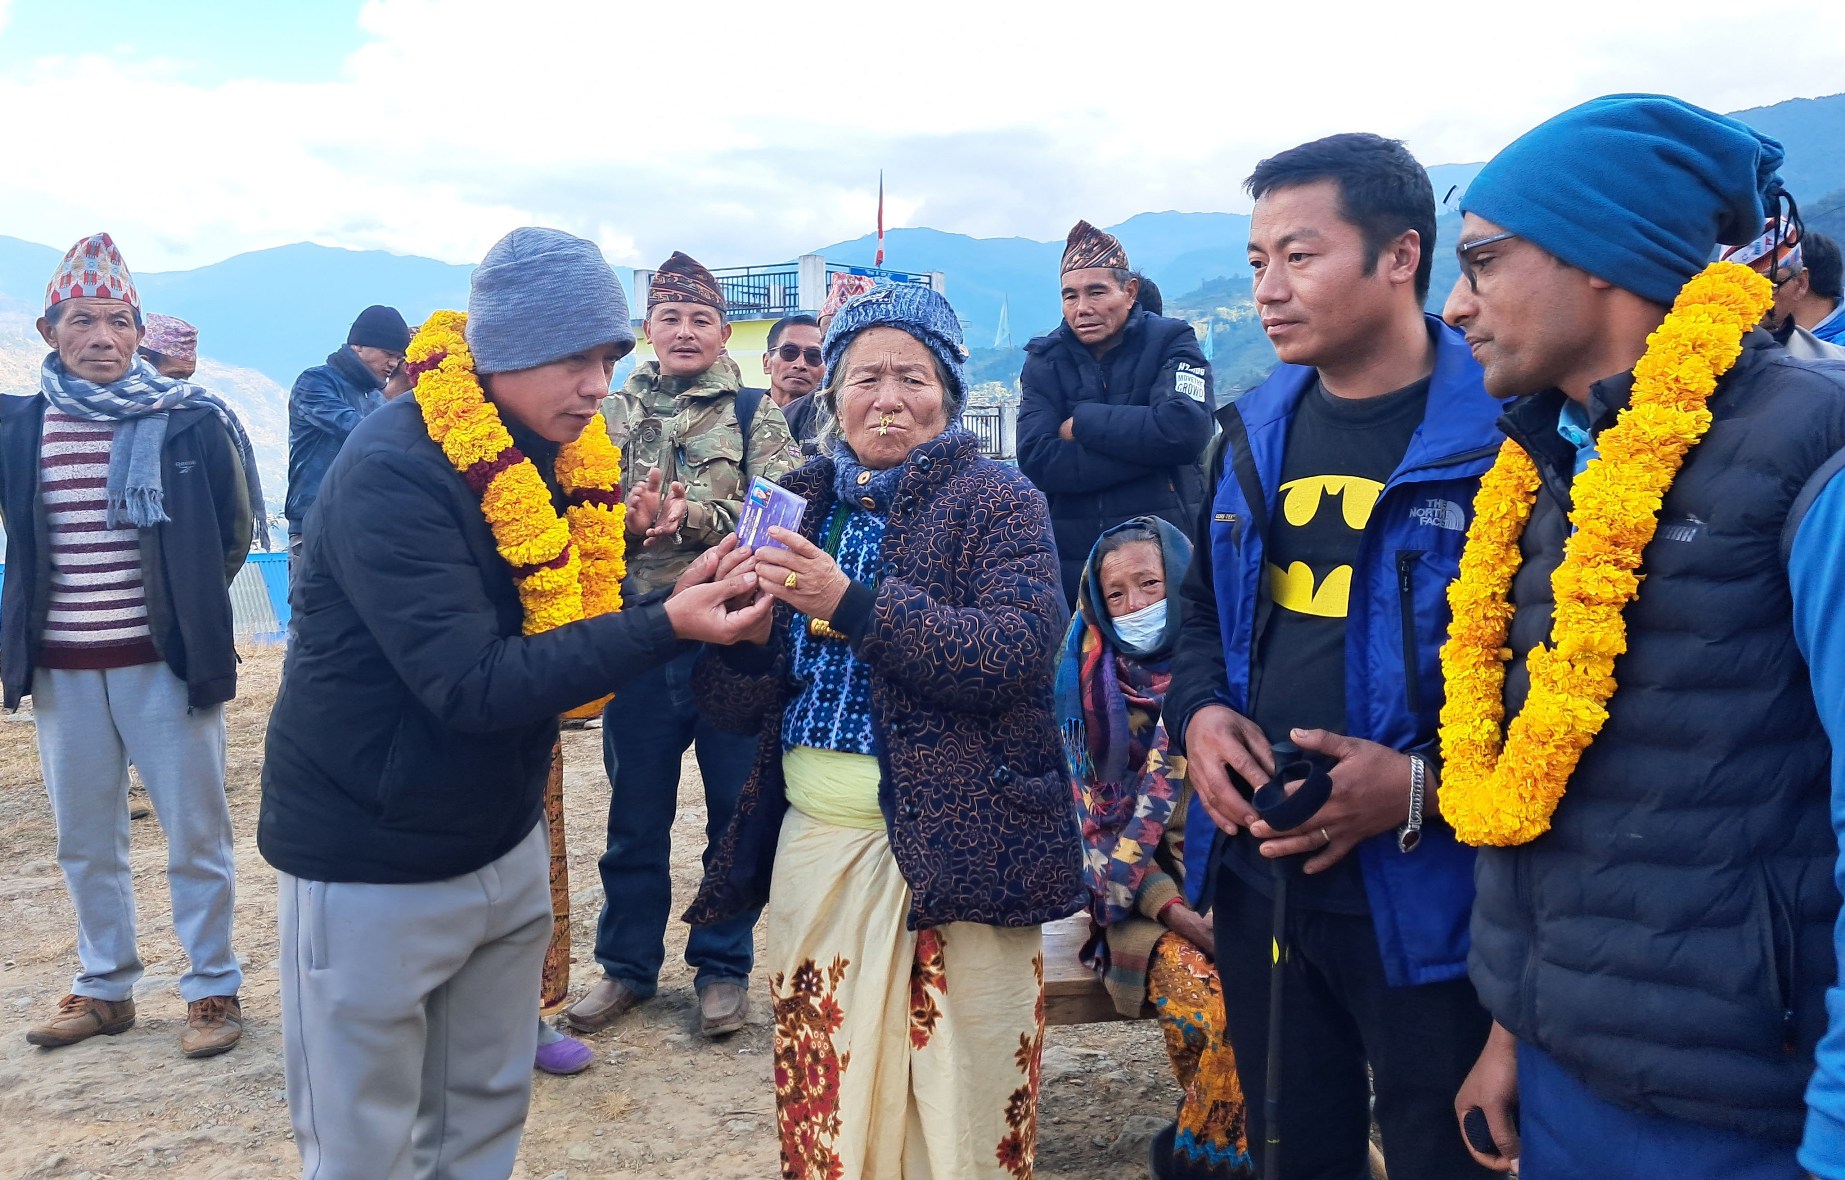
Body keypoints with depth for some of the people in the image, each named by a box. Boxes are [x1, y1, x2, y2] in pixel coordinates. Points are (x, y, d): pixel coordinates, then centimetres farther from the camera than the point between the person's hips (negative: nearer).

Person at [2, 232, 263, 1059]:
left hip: (165, 662, -3)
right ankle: (104, 987, 30)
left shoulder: (190, 420, -6)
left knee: (195, 836, 4)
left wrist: (187, 601, 6)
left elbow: (236, 527, 4)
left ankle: (213, 987, 18)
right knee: (84, 842, 15)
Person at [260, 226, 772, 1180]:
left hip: (505, 845, 7)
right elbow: (471, 684, -30)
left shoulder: (565, 454, 1)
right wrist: (667, 628, -34)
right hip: (370, 868, -6)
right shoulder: (393, 468, -23)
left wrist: (680, 598, -12)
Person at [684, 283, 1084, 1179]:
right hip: (814, 846, 4)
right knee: (820, 1106, 12)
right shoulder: (798, 507, 10)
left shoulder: (997, 501, -2)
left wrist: (852, 602, -24)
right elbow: (735, 709, 9)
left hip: (956, 849, -4)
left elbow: (1017, 651, -19)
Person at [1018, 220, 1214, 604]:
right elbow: (1036, 461, -10)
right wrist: (1145, 445, -16)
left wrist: (1082, 422, -11)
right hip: (1072, 560, 2)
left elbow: (1185, 429, -19)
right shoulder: (1044, 359, 5)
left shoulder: (1171, 341, 0)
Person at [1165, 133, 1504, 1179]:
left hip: (1425, 900, -5)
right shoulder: (1254, 433, 7)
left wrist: (1427, 787, -24)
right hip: (1258, 881, 6)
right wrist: (1199, 715, -1)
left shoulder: (1501, 435, -14)